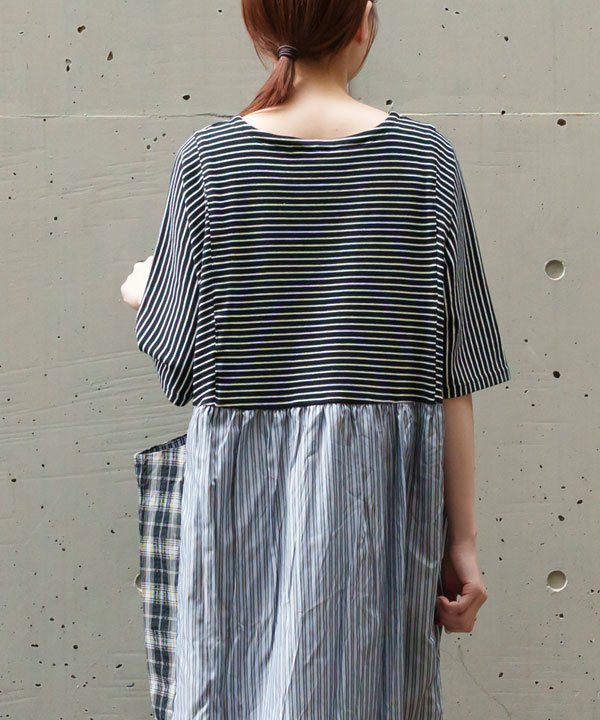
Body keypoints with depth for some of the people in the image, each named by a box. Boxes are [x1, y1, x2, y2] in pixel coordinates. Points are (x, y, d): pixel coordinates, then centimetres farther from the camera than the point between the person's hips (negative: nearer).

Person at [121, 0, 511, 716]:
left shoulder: (205, 158, -3)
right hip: (381, 500, 0)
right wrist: (461, 537, 3)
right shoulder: (423, 155, -3)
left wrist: (140, 292, 27)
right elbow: (452, 376, -3)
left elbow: (178, 347, 5)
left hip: (241, 493, 0)